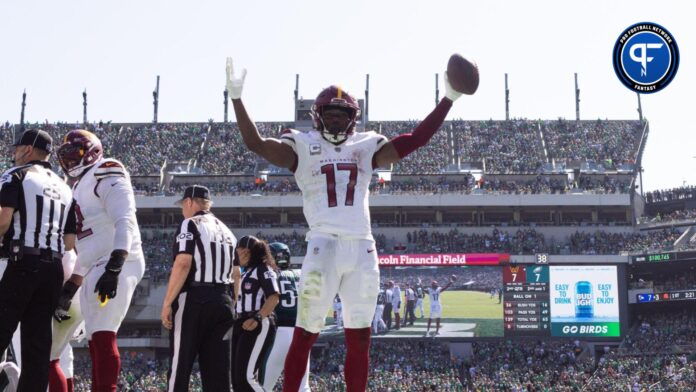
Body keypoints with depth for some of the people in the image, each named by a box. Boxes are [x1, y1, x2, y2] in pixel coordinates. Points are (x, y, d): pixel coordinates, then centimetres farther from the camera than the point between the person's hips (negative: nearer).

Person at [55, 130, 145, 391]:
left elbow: (125, 224, -19)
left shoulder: (106, 178, -5)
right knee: (96, 341, 8)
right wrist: (72, 284, 27)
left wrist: (113, 269, -30)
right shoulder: (80, 189, 25)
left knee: (102, 335, -21)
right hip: (95, 271, 10)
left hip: (116, 265, -10)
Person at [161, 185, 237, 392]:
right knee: (217, 368, 5)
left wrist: (167, 303, -15)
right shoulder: (226, 231, 19)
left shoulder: (191, 225, -4)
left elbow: (183, 264, -15)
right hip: (223, 302, 7)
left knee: (180, 367, -4)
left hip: (194, 299, -7)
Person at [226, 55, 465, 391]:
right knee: (305, 335, -5)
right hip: (324, 247, -4)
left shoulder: (365, 147, 16)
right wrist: (237, 99, -16)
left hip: (362, 250, 4)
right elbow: (256, 144, -6)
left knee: (359, 339, 7)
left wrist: (448, 100, 9)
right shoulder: (303, 146, 6)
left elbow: (414, 141, 13)